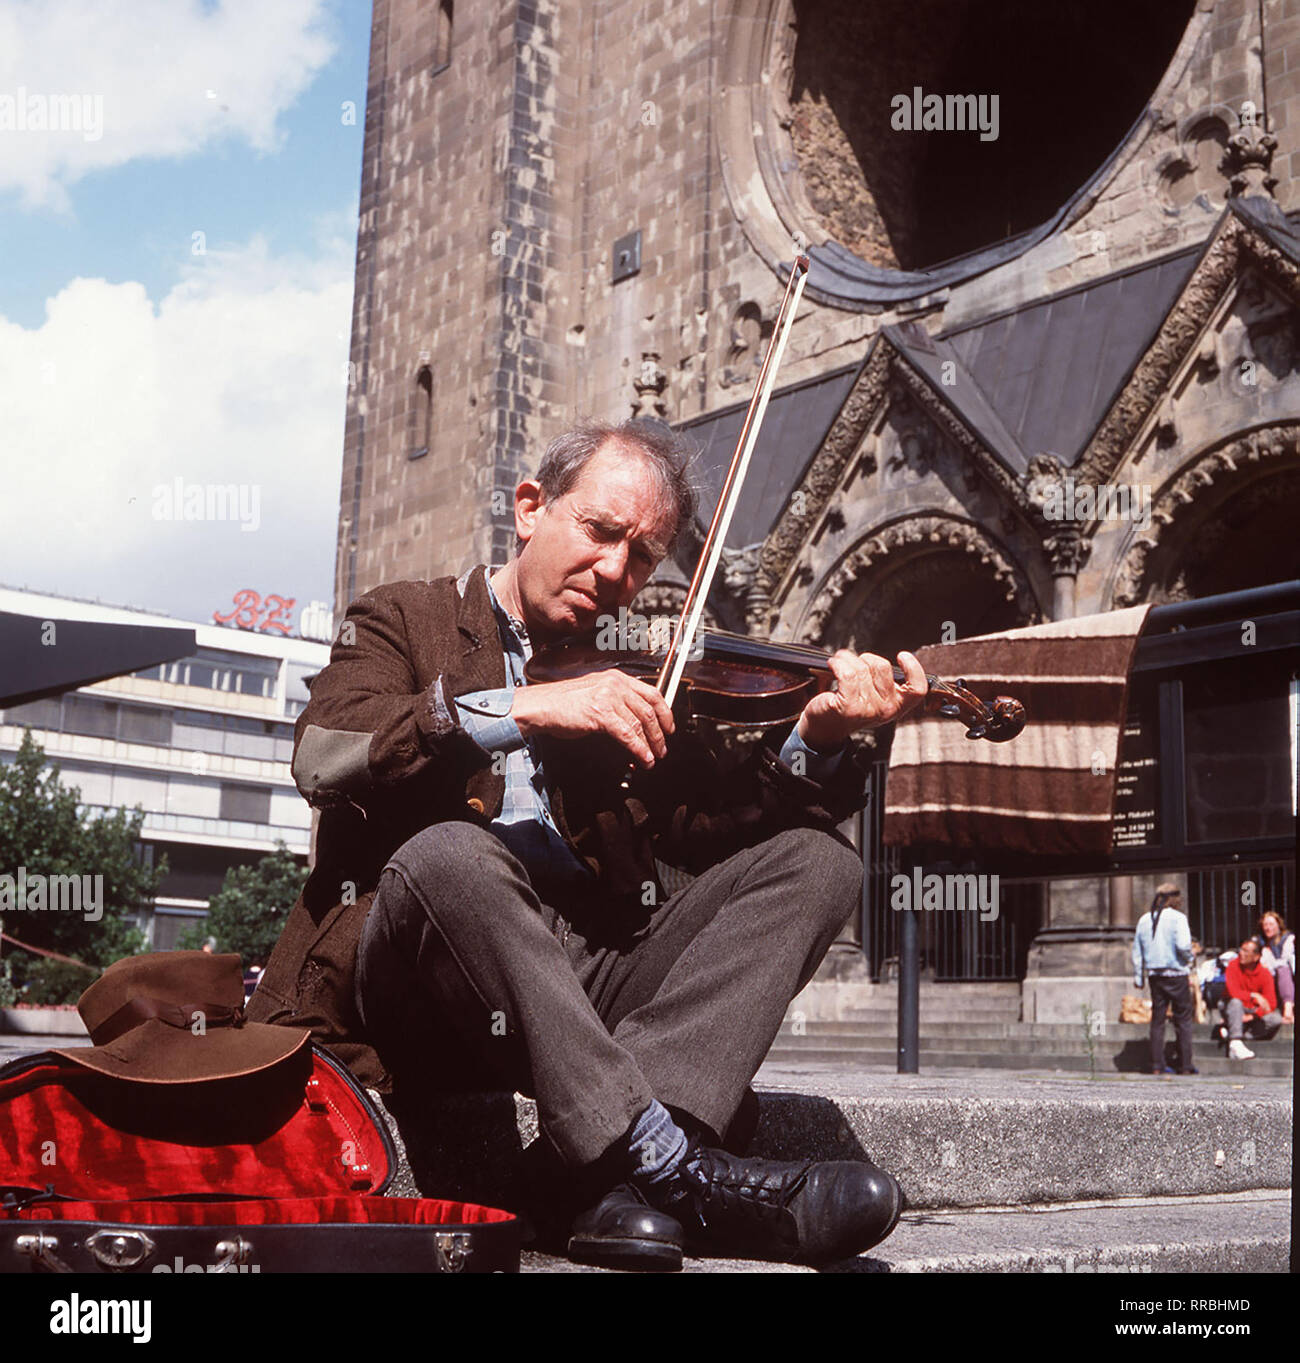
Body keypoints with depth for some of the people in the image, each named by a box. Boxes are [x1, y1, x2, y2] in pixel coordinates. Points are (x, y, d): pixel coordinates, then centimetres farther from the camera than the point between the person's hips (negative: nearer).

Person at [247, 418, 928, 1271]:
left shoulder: (625, 685, 23)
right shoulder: (403, 621, 13)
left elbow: (711, 828, 7)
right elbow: (324, 755, -9)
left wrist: (813, 744, -12)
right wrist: (523, 709, -19)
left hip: (591, 988, 4)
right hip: (422, 999, -4)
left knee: (817, 858, -12)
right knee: (446, 853, -35)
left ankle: (630, 1181, -32)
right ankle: (672, 1168, -35)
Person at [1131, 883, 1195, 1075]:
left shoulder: (1144, 920, 9)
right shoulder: (1177, 917, -8)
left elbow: (1137, 952, 12)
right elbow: (1183, 945, -20)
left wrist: (1138, 976, 18)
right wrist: (1189, 958, 1)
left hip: (1154, 975, 5)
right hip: (1175, 974, -5)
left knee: (1157, 1019, 8)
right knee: (1183, 1020, 3)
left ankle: (1157, 1066, 6)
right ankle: (1185, 1065, 3)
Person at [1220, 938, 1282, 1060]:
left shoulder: (1265, 973, -9)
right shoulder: (1233, 967, -13)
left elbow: (1271, 1003, -12)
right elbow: (1233, 992, -26)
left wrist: (1253, 1016, -24)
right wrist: (1254, 996, -37)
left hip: (1254, 1013, 2)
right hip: (1234, 1012, -2)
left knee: (1276, 1019, -23)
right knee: (1235, 1002, -35)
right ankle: (1235, 1043, -44)